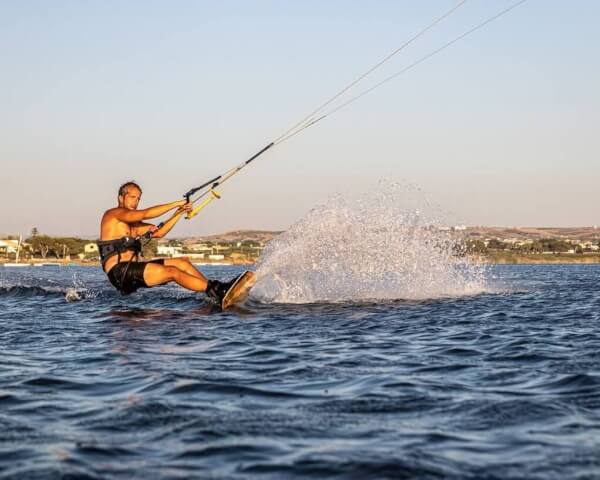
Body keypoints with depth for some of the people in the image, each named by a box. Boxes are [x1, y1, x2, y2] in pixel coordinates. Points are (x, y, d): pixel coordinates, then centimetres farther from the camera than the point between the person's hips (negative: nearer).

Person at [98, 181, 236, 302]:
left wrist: (180, 212, 6)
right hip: (119, 271, -9)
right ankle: (216, 291, -29)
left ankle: (215, 288, -14)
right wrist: (176, 204, -13)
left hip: (132, 269, 9)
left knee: (182, 262, -2)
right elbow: (145, 214, -16)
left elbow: (159, 232, 15)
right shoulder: (113, 214, -3)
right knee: (172, 272, -21)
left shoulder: (133, 223, 24)